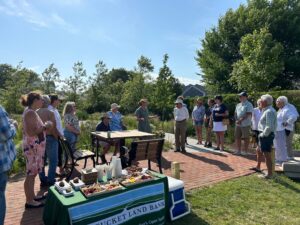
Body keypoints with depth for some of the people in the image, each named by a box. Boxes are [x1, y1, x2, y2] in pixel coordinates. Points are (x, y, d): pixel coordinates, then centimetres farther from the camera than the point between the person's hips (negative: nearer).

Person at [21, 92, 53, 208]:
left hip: (35, 146, 10)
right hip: (32, 147, -10)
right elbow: (30, 132, -26)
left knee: (33, 173, 17)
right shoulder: (30, 113, -18)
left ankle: (32, 196, 28)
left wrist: (44, 126, 15)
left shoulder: (31, 112, 14)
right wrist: (45, 126, -17)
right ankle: (29, 201, 10)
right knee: (31, 173, -1)